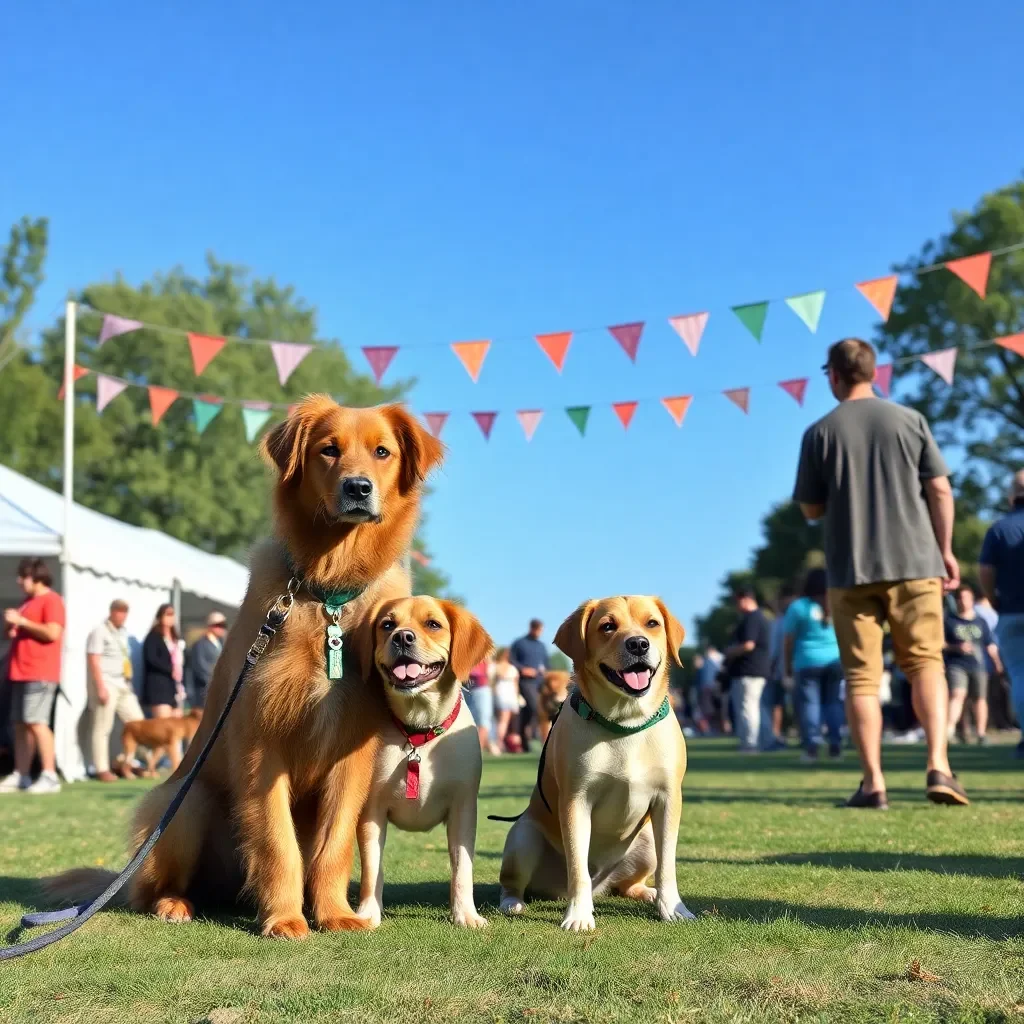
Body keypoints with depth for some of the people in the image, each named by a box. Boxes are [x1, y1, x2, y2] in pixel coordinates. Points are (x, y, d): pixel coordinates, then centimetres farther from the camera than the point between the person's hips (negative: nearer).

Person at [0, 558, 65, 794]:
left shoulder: (51, 600, -8)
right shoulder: (27, 602, 20)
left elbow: (53, 633, -20)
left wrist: (21, 621, -15)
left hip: (40, 674, -9)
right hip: (21, 672, 9)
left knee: (36, 722, -15)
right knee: (20, 724, 7)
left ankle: (50, 777, -15)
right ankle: (20, 776, 10)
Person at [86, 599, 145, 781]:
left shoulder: (123, 632, 17)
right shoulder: (100, 631, -7)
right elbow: (94, 661, -14)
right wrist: (100, 687, -19)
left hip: (123, 685, 8)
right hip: (106, 685, -8)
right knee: (102, 729, -4)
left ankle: (125, 763, 14)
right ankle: (102, 770, 0)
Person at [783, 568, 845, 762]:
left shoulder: (798, 606, -2)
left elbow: (788, 640, -2)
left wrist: (787, 665, 6)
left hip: (808, 662, -3)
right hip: (836, 661, 3)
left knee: (810, 703, -2)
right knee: (834, 702, 8)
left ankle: (811, 747, -9)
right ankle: (835, 743, 2)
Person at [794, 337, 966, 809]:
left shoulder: (820, 432, -1)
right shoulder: (909, 420, 2)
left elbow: (811, 509, 3)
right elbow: (940, 490, 0)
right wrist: (945, 550, 9)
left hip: (850, 570, -1)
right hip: (914, 563, 1)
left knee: (861, 676, 5)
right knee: (925, 663, 8)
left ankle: (873, 782, 2)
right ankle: (938, 766, -6)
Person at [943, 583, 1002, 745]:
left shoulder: (981, 622, 12)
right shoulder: (949, 620, 4)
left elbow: (990, 645, 14)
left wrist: (997, 662, 4)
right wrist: (957, 647, -11)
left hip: (978, 666, 3)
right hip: (956, 665, -3)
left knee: (980, 699, 5)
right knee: (957, 694, -22)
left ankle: (981, 734, 14)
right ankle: (949, 728, -33)